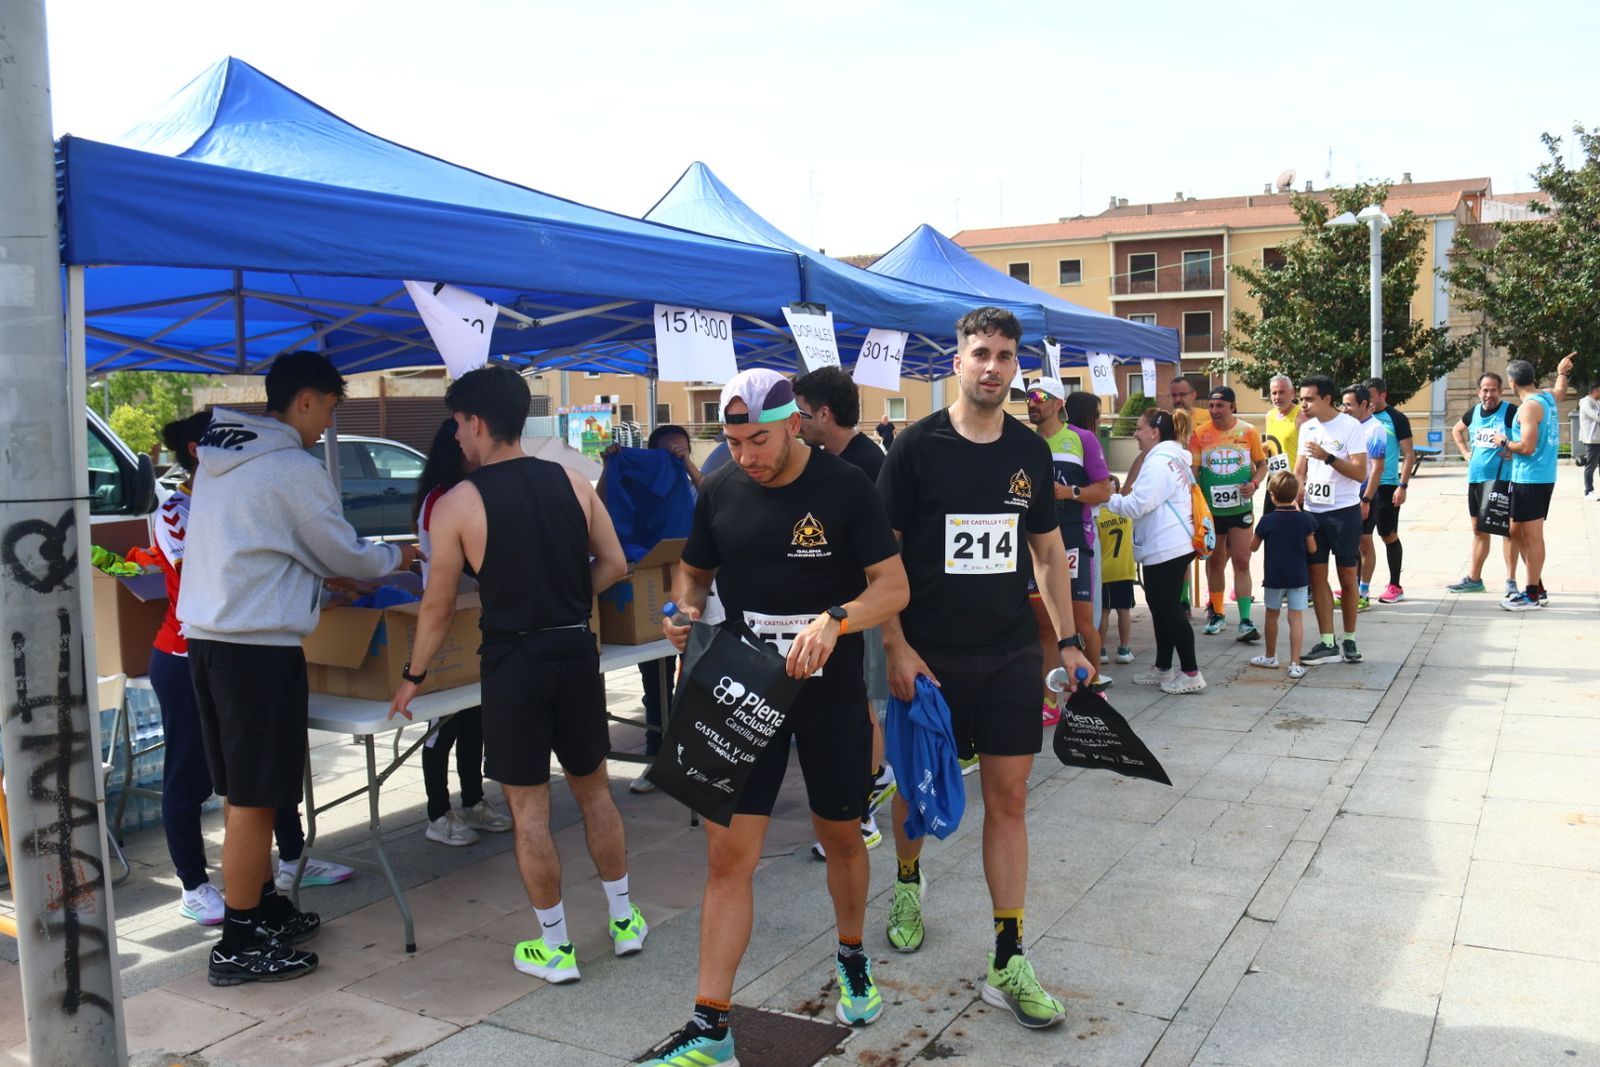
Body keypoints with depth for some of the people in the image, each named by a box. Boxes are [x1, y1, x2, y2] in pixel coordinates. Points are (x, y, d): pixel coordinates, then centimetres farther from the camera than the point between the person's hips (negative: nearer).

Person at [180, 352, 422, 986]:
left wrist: (323, 573, 27)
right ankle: (238, 947, 7)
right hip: (257, 647, -9)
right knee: (254, 798, -1)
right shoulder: (294, 470, -13)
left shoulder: (220, 457, 14)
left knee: (246, 793, 18)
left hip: (208, 636, 9)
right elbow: (344, 554, -4)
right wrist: (394, 558, 15)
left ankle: (263, 908, 31)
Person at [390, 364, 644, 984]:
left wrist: (413, 676, 10)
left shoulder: (457, 503, -8)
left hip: (514, 661, -4)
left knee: (529, 808, 7)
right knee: (593, 789, 19)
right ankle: (624, 920, 29)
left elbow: (438, 606, -3)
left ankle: (556, 948, 17)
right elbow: (614, 566, 4)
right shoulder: (572, 482, 2)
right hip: (577, 653, 4)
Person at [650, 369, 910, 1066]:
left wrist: (835, 620, -30)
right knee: (727, 855, -3)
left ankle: (852, 957, 44)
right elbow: (695, 570, 14)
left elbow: (894, 586, -12)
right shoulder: (719, 491, -1)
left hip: (831, 693, -1)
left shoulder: (844, 486, -10)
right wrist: (684, 610, -9)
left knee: (841, 837, 16)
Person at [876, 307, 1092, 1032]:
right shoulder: (917, 447, -7)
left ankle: (1008, 963, 10)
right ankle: (908, 884, 44)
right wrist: (896, 646, -12)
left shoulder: (1032, 452, 6)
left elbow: (1048, 551, 14)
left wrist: (1067, 639, 9)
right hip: (932, 654, -2)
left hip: (1011, 652, 3)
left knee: (1008, 796, 2)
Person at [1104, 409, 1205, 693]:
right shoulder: (1174, 458, 17)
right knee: (1162, 606, 16)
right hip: (1172, 545, 11)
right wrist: (1132, 493, 12)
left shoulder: (1159, 462, -16)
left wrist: (1108, 498, -7)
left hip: (1165, 549, -11)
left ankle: (1190, 673, 0)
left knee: (1169, 609, -5)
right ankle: (1162, 668, 25)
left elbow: (1138, 505, -19)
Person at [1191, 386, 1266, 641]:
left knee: (1241, 561, -5)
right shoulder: (1200, 434, -3)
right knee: (1214, 562, 13)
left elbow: (1262, 464, 8)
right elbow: (1192, 471, -1)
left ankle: (1245, 621, -3)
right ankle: (1216, 613, 29)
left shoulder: (1248, 432, -2)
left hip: (1240, 508, -1)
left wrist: (1254, 483, -12)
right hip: (1210, 509, 1)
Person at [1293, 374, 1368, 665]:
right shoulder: (1307, 428, 8)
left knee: (1347, 576, 5)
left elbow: (1360, 472, -15)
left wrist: (1328, 456, -25)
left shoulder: (1351, 427, -10)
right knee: (1317, 575, 2)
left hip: (1344, 511, -5)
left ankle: (1349, 640, 17)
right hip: (1312, 511, 5)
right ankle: (1327, 643, 7)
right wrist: (1298, 486, -4)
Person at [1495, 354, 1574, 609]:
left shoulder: (1529, 407, -17)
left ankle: (1533, 595, 1)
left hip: (1530, 478, -10)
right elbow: (1561, 391, 37)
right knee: (1517, 531, 15)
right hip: (1543, 476, 10)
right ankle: (1537, 587, 20)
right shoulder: (1548, 397, 11)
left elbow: (1527, 447, -22)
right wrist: (1561, 372, 52)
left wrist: (1504, 442, -6)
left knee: (1532, 536, -4)